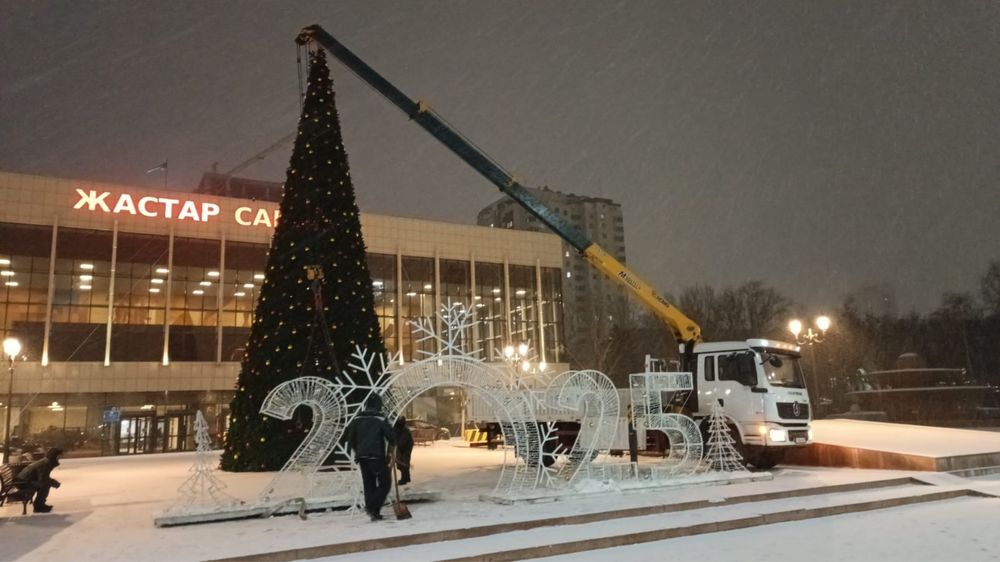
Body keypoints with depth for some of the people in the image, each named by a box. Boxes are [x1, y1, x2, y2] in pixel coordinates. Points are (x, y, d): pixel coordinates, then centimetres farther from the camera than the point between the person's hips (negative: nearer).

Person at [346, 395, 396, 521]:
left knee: (369, 485, 14)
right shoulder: (380, 420, -8)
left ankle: (373, 512, 14)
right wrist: (393, 444, 15)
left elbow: (350, 439, 10)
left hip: (362, 458, 6)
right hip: (377, 458, -5)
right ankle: (372, 507, -10)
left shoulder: (357, 420, 6)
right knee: (385, 484, 5)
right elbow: (392, 437, -8)